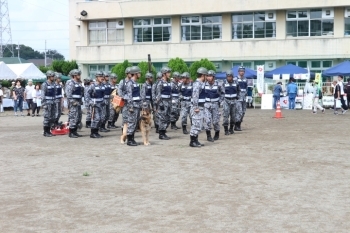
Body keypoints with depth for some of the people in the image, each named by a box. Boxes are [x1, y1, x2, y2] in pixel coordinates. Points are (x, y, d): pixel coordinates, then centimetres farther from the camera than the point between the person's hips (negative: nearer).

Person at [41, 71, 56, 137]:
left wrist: (55, 103, 16)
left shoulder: (53, 84, 13)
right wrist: (44, 104, -17)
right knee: (47, 118, -6)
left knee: (52, 118, 8)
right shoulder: (44, 85, -9)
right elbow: (43, 95, -12)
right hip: (47, 103, -8)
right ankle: (45, 132, 0)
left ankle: (48, 131, 15)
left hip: (53, 103, 8)